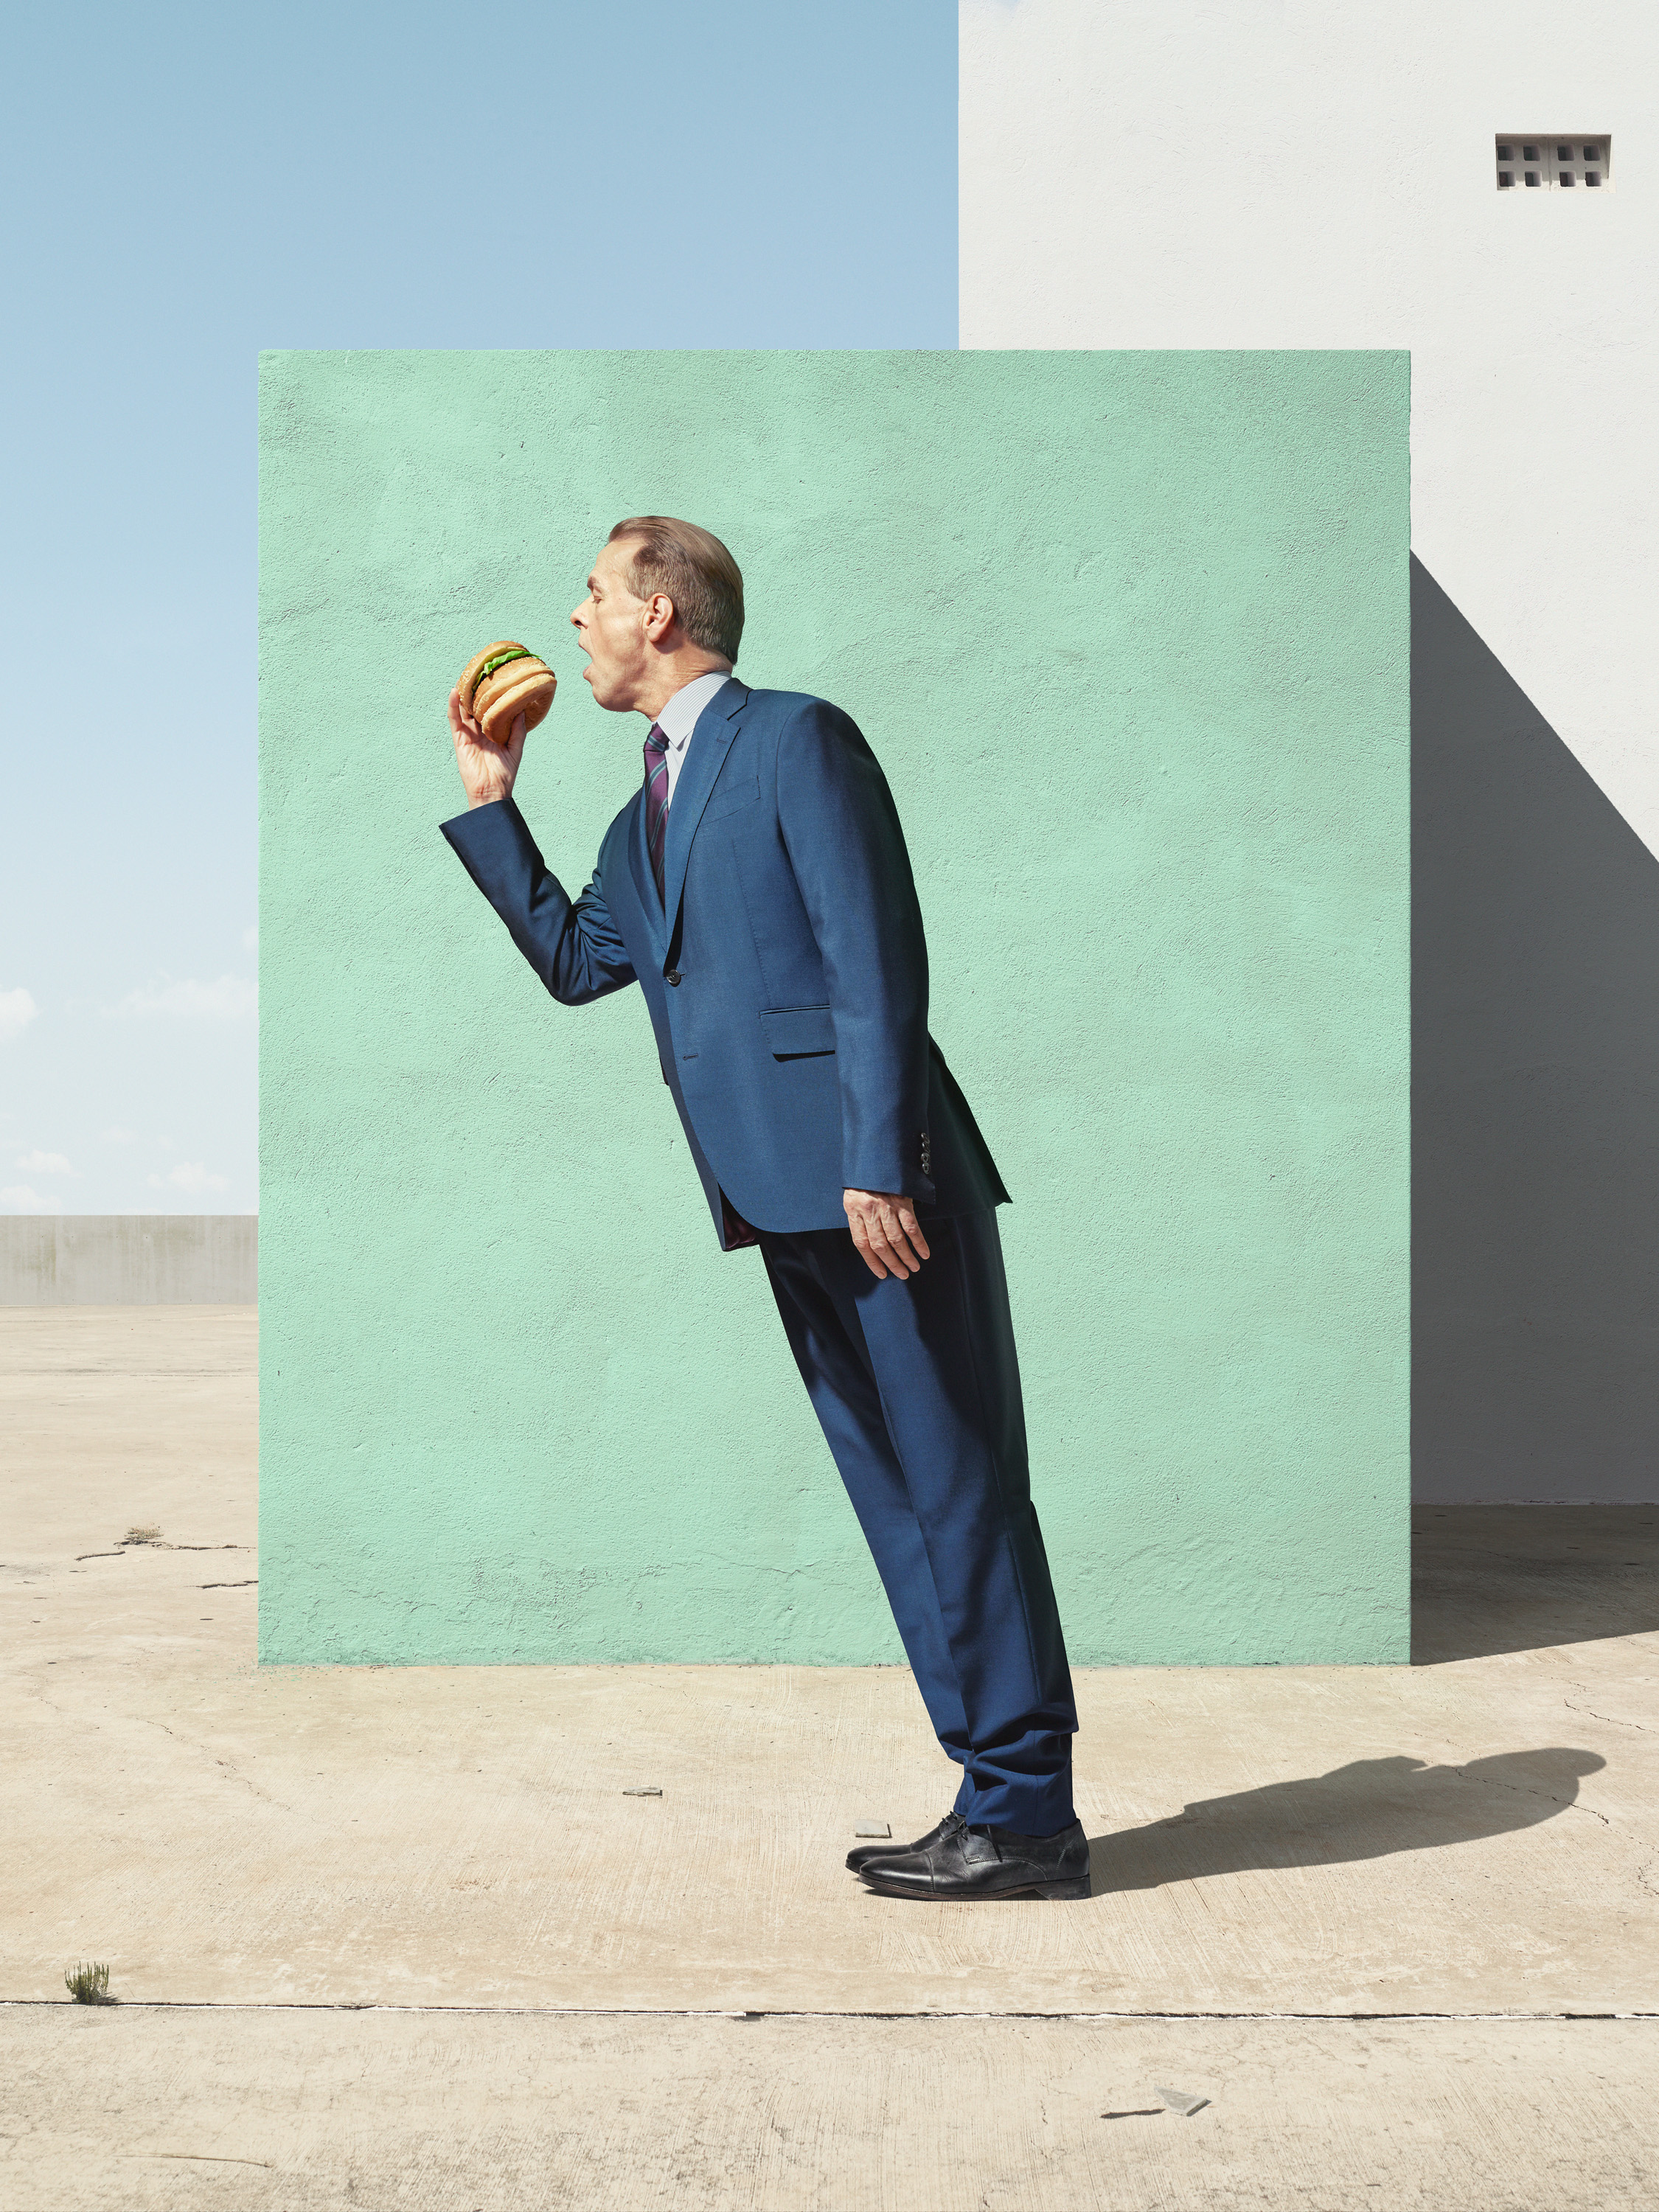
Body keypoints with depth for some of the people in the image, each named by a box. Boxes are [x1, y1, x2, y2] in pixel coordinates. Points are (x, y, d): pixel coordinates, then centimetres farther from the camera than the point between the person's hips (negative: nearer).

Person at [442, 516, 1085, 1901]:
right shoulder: (649, 814, 22)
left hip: (874, 1187, -9)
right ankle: (1000, 1796, 17)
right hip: (791, 1210, 9)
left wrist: (878, 1164, -19)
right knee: (901, 1503, 10)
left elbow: (875, 960, -13)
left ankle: (1027, 1814, 1)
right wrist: (490, 803, 24)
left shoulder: (796, 741, -5)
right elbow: (576, 961, 28)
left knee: (959, 1490, -4)